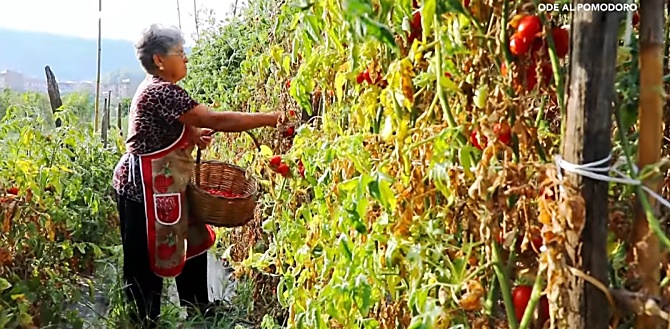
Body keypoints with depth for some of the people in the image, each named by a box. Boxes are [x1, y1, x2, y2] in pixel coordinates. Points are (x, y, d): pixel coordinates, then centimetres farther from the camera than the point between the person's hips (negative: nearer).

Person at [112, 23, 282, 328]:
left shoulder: (157, 87, 10)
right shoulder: (162, 91, -23)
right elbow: (217, 120, -27)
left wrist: (194, 135, -1)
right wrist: (270, 119, -22)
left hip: (161, 185, 11)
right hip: (144, 187, -11)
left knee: (191, 243, 20)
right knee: (146, 259, 4)